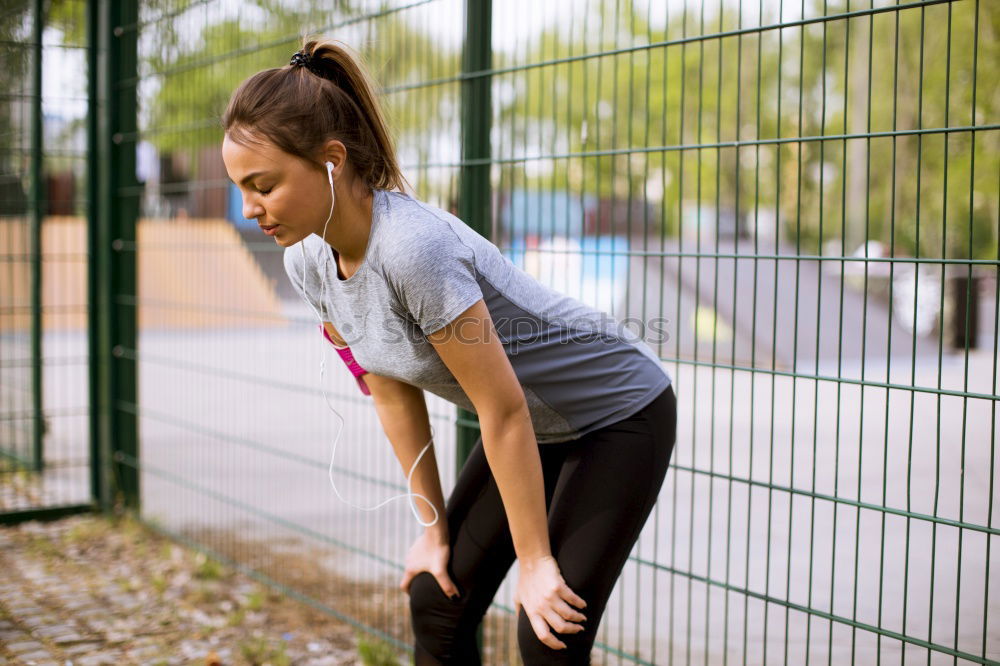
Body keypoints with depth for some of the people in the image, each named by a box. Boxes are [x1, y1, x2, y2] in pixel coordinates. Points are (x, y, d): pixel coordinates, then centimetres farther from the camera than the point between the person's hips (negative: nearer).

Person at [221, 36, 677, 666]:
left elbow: (503, 412, -28)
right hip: (534, 426, 8)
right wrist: (436, 527, 4)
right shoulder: (309, 261, -11)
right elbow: (394, 394, 0)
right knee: (437, 600, 6)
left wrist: (534, 561, -19)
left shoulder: (413, 247, -35)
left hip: (620, 415, -7)